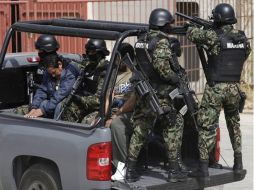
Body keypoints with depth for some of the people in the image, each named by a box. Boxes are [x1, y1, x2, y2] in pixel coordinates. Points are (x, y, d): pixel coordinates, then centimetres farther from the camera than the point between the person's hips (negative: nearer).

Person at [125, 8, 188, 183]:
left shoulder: (142, 41, 11)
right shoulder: (162, 41, -13)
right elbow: (160, 64, -25)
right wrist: (175, 78, -12)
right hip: (159, 95, -7)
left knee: (139, 131, 13)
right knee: (174, 127, 4)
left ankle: (131, 171, 12)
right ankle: (174, 170, 3)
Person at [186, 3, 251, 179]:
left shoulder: (213, 36, -12)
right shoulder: (243, 38, 3)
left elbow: (192, 33, 0)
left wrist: (194, 27, 23)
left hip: (215, 88, -5)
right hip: (234, 88, 5)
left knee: (207, 127, -1)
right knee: (234, 124, 23)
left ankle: (204, 169, -5)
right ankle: (238, 163, 26)